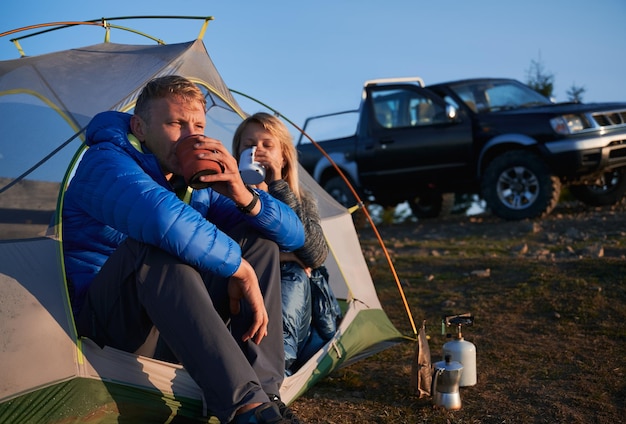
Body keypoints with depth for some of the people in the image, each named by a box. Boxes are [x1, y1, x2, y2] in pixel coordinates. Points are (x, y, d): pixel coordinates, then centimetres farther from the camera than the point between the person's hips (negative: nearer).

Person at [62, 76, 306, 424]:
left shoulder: (202, 180, 6)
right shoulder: (105, 163, -15)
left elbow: (294, 235, 2)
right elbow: (164, 216, -41)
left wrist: (242, 196, -18)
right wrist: (240, 268, -30)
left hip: (176, 326, 7)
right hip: (109, 326, -7)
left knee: (259, 238, -6)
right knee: (159, 243, -36)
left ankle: (265, 393, -18)